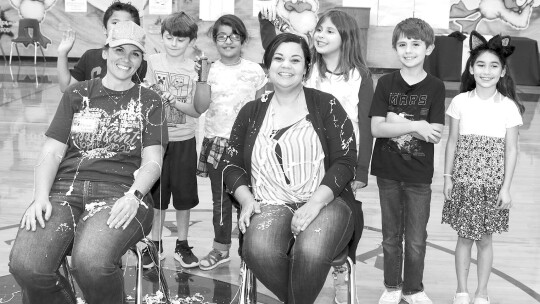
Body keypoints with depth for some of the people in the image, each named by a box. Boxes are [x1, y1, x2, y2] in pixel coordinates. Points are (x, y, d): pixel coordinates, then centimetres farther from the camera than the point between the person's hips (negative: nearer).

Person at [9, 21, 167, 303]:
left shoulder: (149, 102, 14)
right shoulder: (77, 94, 17)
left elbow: (152, 162, 5)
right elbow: (51, 153, 10)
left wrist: (133, 196, -16)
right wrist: (41, 196, -9)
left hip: (119, 193, -2)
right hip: (64, 189, 2)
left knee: (91, 262, -35)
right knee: (26, 265, -27)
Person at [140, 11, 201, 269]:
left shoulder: (194, 69, -2)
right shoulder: (153, 62, -2)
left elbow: (196, 110, -5)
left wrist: (176, 102, -22)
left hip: (184, 140, 0)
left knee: (184, 195, 9)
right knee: (156, 195, 9)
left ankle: (182, 245, 22)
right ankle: (155, 245, 23)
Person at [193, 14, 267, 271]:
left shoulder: (254, 71, 1)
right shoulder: (210, 71, 3)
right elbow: (201, 107, -6)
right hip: (217, 141, 1)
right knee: (220, 198, 8)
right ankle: (220, 248, 20)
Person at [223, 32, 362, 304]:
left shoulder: (326, 105, 6)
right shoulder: (251, 112, 14)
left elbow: (346, 161, -1)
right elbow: (232, 164, 15)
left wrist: (315, 203, -14)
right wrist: (247, 201, -4)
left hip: (325, 202, -1)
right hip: (271, 205, 2)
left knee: (311, 251, -34)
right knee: (259, 251, -32)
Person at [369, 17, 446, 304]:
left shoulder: (436, 87, -4)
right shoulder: (385, 83, -3)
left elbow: (434, 135, -11)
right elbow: (376, 128, -12)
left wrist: (397, 123, -16)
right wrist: (416, 126, -19)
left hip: (419, 176, 0)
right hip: (388, 173, 1)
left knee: (416, 239, 9)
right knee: (391, 235, 14)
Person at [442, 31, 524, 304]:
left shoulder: (508, 107, -4)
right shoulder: (460, 102, -3)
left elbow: (511, 149, -2)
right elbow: (452, 142, 3)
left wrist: (506, 187, -5)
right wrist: (448, 177, 1)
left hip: (492, 185, 0)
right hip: (463, 182, 1)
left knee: (485, 239, 9)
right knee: (464, 237, 9)